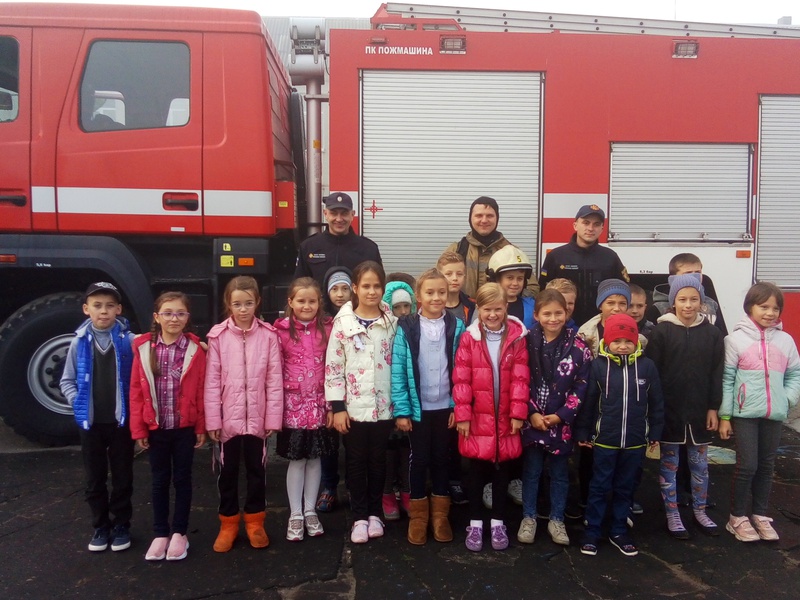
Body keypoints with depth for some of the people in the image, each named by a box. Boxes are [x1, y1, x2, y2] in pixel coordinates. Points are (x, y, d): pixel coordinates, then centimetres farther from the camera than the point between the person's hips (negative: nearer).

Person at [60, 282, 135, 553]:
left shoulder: (129, 341, -9)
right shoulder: (79, 342, -3)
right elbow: (67, 381, 7)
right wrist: (78, 403, -6)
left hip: (122, 421, -2)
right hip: (90, 422, 2)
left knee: (122, 476, 10)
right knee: (95, 478, 14)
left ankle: (121, 525, 26)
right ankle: (101, 526, 29)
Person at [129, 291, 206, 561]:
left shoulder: (195, 349, -7)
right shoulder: (144, 348, -4)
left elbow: (201, 391, -4)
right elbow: (136, 392, -1)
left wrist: (202, 427, -3)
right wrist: (138, 429, -2)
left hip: (185, 427, -1)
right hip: (155, 427, 1)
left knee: (182, 479, 11)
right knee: (160, 481, 14)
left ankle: (179, 533, 24)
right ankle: (160, 533, 26)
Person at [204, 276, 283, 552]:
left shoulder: (268, 335, -4)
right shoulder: (218, 335, -4)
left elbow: (274, 379, -4)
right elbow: (212, 381, -3)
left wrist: (273, 418, -6)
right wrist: (212, 420, -6)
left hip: (257, 418, 0)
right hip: (228, 418, 0)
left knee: (256, 470, 14)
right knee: (228, 472, 13)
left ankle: (255, 521, 30)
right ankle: (228, 524, 29)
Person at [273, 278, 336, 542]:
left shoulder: (328, 328, 0)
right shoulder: (281, 330, -5)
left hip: (319, 403, 2)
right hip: (293, 403, -2)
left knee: (315, 458, 11)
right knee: (297, 459, 7)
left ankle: (310, 511, 26)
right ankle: (295, 515, 20)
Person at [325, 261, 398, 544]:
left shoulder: (392, 322, 1)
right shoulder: (343, 322, -5)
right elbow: (333, 367, -4)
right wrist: (337, 407, -8)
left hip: (383, 405, 2)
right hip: (353, 406, -1)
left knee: (378, 461, 13)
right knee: (356, 462, 9)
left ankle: (374, 513, 29)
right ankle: (359, 517, 22)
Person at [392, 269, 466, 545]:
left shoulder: (457, 327, -3)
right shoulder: (406, 328, -8)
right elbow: (397, 372, -8)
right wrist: (401, 410, -11)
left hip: (446, 407, 1)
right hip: (417, 408, -1)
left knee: (441, 459, 14)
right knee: (419, 460, 11)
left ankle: (440, 514, 29)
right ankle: (418, 516, 26)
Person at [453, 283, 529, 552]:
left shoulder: (517, 338, -2)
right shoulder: (469, 338, -5)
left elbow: (520, 378, -3)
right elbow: (461, 379, -7)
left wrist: (518, 413, -7)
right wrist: (462, 414, -10)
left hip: (505, 418, 1)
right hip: (477, 417, -1)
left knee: (501, 471, 12)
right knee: (477, 471, 10)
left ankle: (498, 523, 27)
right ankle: (475, 524, 23)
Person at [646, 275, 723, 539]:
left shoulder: (712, 333, 2)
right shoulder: (661, 331, -6)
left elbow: (716, 374, 4)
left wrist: (713, 408, 1)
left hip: (700, 410, 3)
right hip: (669, 410, -2)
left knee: (699, 463, 14)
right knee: (669, 463, 8)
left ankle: (699, 511, 30)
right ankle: (672, 514, 20)